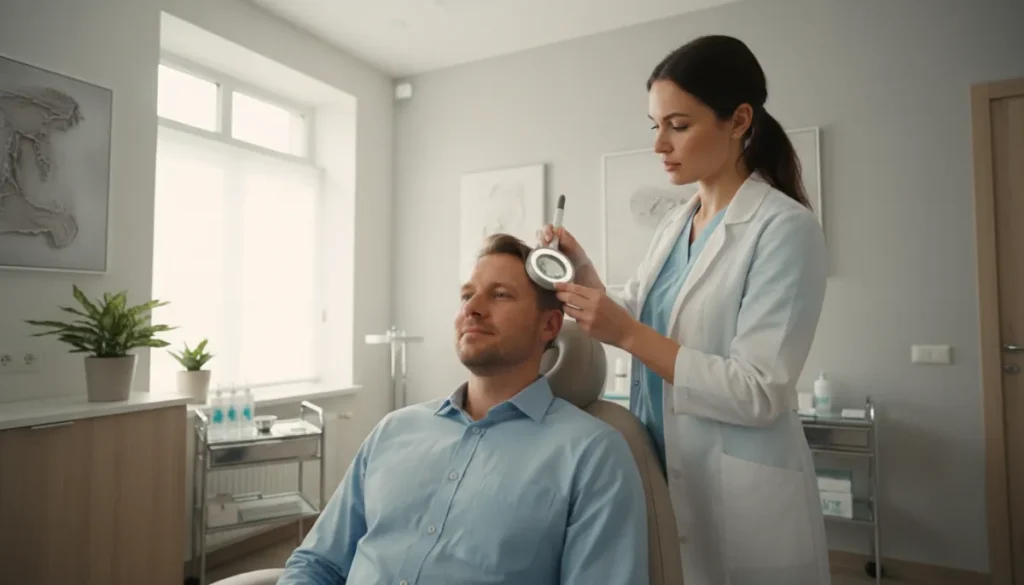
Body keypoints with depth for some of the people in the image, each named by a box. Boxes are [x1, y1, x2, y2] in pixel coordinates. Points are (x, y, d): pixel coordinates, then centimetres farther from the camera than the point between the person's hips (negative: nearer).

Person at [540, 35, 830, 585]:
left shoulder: (785, 227, -15)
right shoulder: (672, 224, 7)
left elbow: (759, 394, -21)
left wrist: (628, 335, -26)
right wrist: (583, 272, -6)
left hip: (741, 497, -6)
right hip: (664, 475, 7)